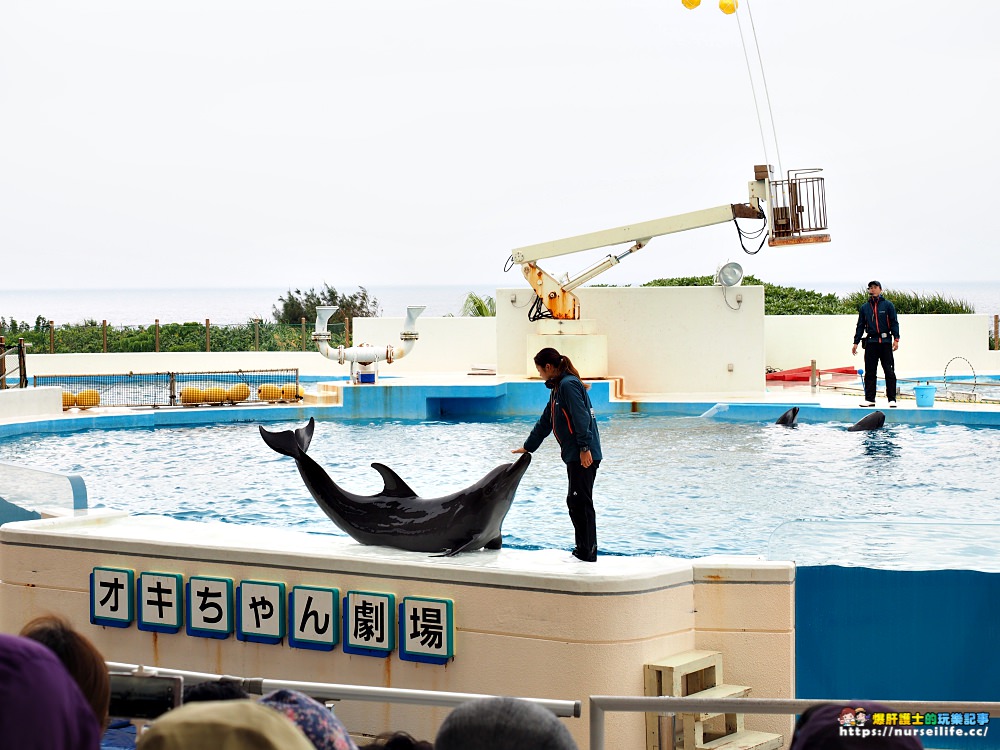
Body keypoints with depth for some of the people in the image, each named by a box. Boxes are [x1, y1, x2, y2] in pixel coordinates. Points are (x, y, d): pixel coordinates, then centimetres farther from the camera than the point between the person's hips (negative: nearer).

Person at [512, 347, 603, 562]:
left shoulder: (569, 385, -11)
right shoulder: (558, 388, 20)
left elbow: (581, 418, -20)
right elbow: (545, 422, 29)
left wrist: (584, 447, -24)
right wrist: (528, 447, 34)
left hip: (583, 455, -10)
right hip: (574, 455, 10)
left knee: (580, 502, -8)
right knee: (576, 502, 12)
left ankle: (587, 552, -5)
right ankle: (584, 550, 16)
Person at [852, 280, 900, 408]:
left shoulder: (888, 305, 5)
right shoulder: (864, 308, 12)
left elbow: (894, 323, 2)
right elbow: (860, 326, 16)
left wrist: (896, 339, -9)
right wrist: (856, 342, 11)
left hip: (885, 341, -2)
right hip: (871, 342, 2)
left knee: (889, 372, -3)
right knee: (869, 372, 3)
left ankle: (892, 399, 0)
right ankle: (869, 399, 8)